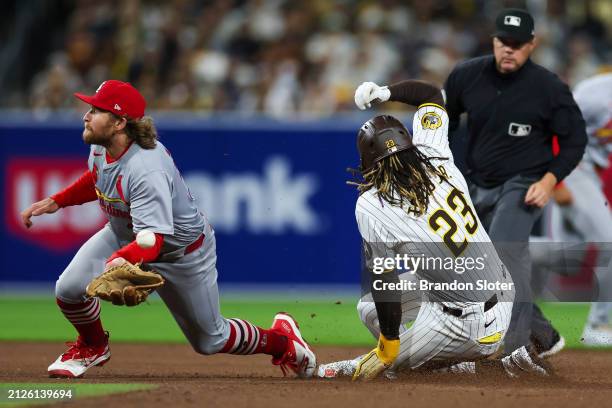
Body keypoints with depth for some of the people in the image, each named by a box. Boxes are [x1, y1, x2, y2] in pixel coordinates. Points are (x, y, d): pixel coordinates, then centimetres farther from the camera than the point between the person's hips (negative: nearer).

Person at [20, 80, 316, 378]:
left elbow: (153, 239, -45)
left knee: (209, 341, 10)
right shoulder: (101, 145, -15)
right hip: (124, 235, 6)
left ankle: (281, 339, 38)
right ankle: (92, 347, 15)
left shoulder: (146, 171, -40)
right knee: (69, 289, -17)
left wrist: (122, 260, -64)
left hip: (180, 250, -6)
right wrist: (56, 202, 3)